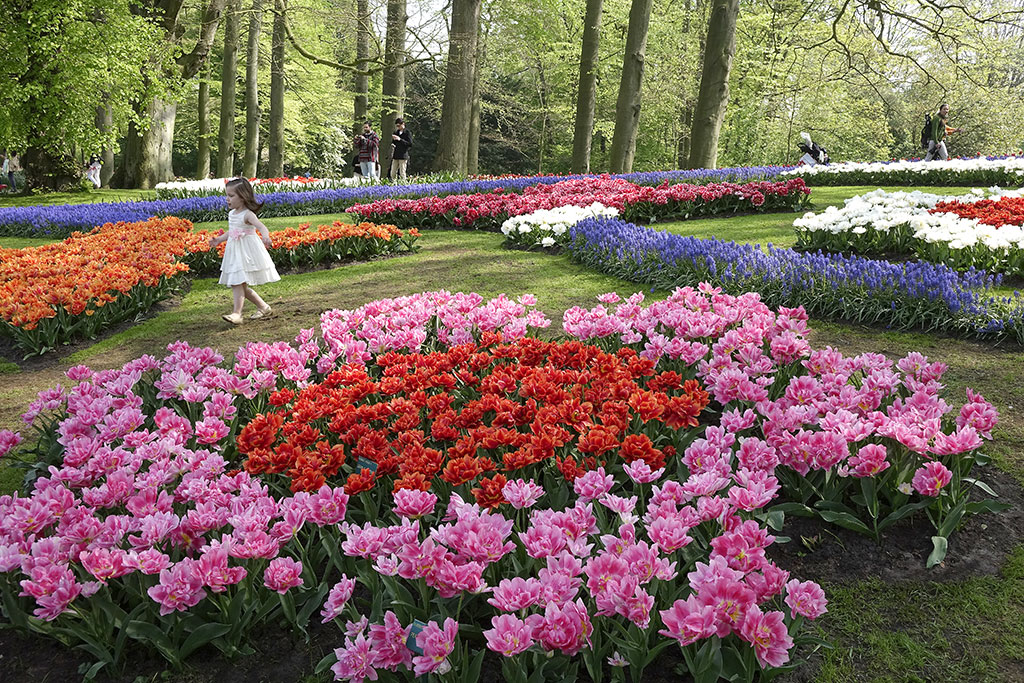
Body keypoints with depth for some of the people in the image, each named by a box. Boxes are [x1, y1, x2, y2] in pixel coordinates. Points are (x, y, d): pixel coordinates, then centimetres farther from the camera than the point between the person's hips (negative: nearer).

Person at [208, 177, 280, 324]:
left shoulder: (247, 214, -15)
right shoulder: (231, 214, 11)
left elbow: (260, 226, -32)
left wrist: (265, 235, -51)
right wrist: (219, 239, 22)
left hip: (247, 252, -9)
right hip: (235, 252, 9)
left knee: (238, 283, -14)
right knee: (240, 286, 11)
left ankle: (236, 314, -13)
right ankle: (263, 307, 23)